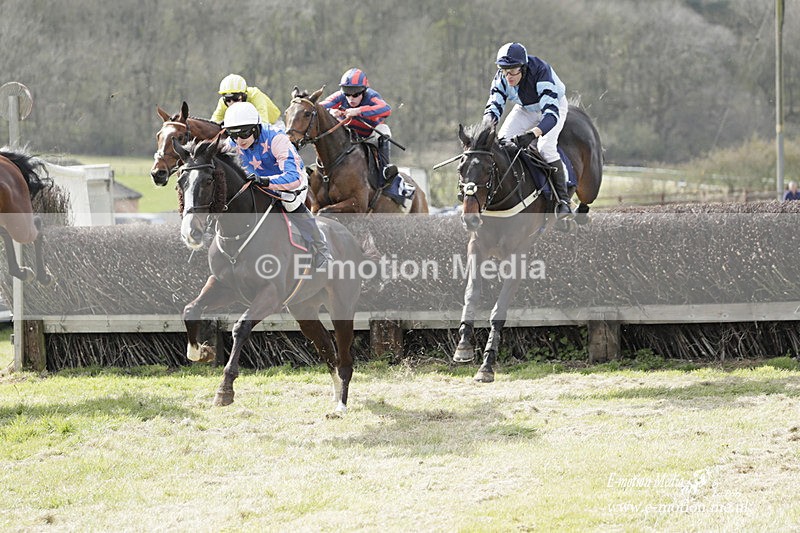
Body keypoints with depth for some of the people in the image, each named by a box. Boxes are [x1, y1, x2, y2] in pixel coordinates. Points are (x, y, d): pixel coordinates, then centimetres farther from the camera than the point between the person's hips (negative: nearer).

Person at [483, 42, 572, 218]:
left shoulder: (541, 73, -40)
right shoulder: (501, 78, -24)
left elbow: (551, 114, -47)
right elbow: (494, 104, -22)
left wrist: (532, 134, -64)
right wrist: (488, 122, -47)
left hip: (554, 105, -5)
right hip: (525, 109, 5)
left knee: (545, 146, -28)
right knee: (502, 139, -16)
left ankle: (563, 200, -19)